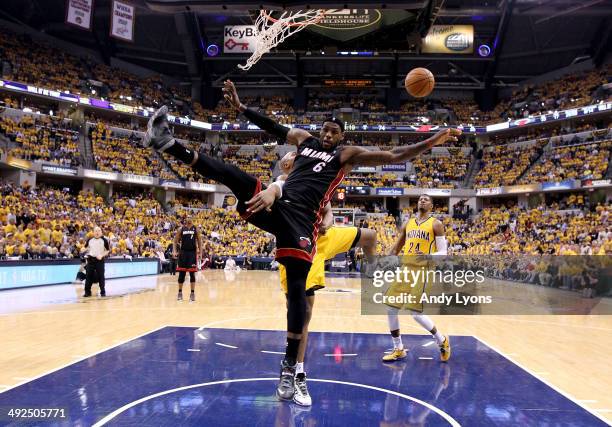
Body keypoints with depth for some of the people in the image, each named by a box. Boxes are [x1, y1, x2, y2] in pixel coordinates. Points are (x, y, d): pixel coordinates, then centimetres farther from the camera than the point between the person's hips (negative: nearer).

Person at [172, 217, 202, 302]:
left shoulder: (195, 229, 3)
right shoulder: (180, 229, 2)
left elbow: (199, 240, 9)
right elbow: (175, 241, 5)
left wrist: (199, 250, 0)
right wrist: (174, 251, -6)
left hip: (192, 252, 0)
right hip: (183, 252, 0)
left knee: (192, 273, -1)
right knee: (181, 273, 4)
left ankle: (192, 293, 6)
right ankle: (180, 293, 18)